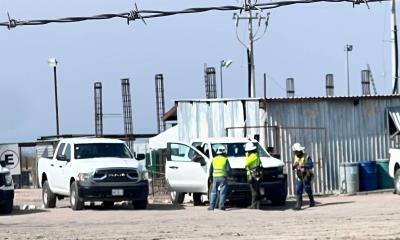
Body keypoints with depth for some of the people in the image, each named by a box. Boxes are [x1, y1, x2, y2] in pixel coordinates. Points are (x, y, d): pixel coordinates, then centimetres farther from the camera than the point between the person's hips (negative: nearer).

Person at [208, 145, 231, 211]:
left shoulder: (214, 159, 8)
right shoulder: (225, 159, -3)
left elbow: (210, 170, 10)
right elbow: (228, 169, -7)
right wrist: (227, 174, 12)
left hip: (215, 177, 3)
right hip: (222, 178, -3)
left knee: (213, 192, 7)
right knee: (222, 192, 1)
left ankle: (211, 206, 1)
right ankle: (221, 205, -5)